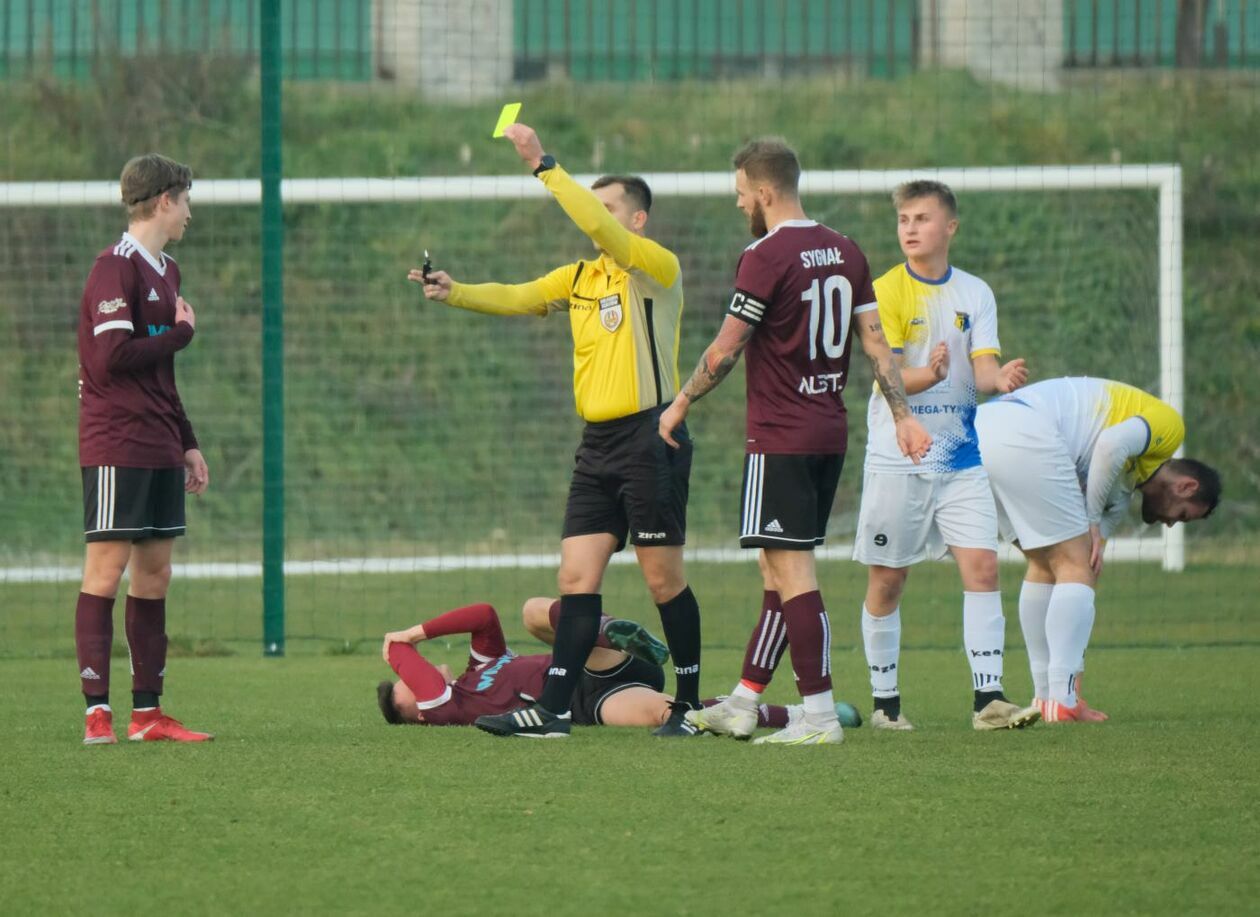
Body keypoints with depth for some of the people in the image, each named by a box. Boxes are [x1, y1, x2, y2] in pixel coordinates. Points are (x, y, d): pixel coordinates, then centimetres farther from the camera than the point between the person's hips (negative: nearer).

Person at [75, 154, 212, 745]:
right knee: (106, 570, -8)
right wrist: (182, 332, -8)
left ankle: (147, 713, 11)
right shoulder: (115, 268, -11)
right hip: (116, 446, -9)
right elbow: (114, 356, -21)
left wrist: (187, 443, 20)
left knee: (154, 572, 8)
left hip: (159, 451, 9)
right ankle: (97, 713, -9)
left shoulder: (164, 271, 17)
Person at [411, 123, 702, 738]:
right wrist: (455, 293, -11)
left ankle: (689, 705, 8)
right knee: (576, 576, 1)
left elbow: (597, 226, -21)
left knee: (664, 578, -2)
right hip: (598, 442, 7)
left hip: (650, 439, -7)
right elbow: (517, 298, 6)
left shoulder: (657, 266, -6)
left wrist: (544, 166, -22)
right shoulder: (580, 277, 15)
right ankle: (553, 709, -2)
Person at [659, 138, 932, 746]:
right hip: (831, 432, 8)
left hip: (781, 438, -8)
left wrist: (682, 404, 3)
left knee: (791, 572, -8)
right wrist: (902, 416, 12)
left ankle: (820, 715, -12)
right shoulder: (845, 252, 10)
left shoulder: (766, 257, -13)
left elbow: (726, 349, -10)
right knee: (780, 569, 13)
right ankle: (742, 704, 20)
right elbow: (875, 341, 10)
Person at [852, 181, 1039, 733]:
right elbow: (889, 375, -13)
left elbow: (983, 368, -2)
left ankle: (988, 698, -12)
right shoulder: (886, 292, -5)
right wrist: (928, 374, -34)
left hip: (962, 457, 2)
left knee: (982, 565, -10)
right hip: (897, 457, -2)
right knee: (886, 580, 3)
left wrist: (1001, 379, -26)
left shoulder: (974, 294, 5)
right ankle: (884, 702, 15)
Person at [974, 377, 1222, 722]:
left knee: (1045, 566, 21)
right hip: (1025, 434, -10)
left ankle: (1047, 695, 24)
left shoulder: (1121, 488, 32)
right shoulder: (1170, 424, 9)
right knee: (1076, 567, -3)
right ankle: (1062, 701, -8)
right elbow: (1112, 444, -12)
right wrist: (1092, 521, -3)